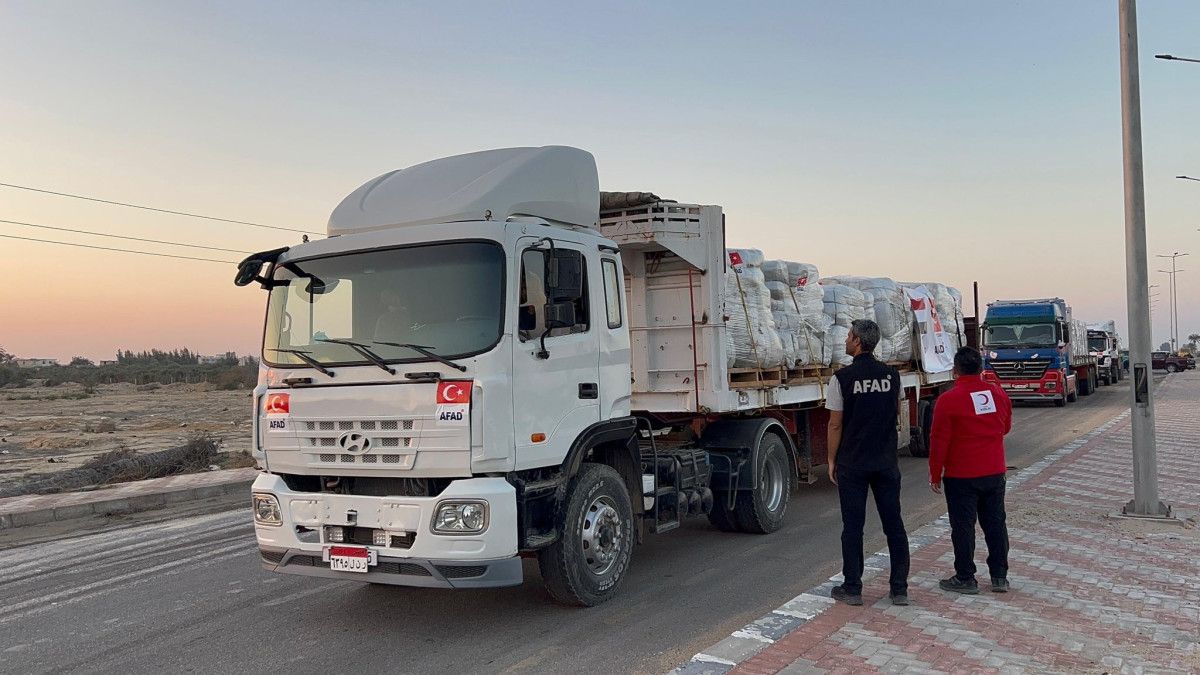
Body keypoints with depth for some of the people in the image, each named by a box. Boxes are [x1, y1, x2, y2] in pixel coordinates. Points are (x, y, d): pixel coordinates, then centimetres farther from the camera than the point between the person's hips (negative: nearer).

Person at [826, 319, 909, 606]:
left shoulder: (842, 378, -12)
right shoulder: (892, 375, 1)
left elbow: (835, 424, -8)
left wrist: (832, 460, 2)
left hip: (852, 464, -3)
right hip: (887, 462, 3)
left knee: (853, 526, 5)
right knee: (894, 525, 9)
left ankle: (852, 588, 12)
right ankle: (899, 589, 14)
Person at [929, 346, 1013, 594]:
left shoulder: (948, 400, -16)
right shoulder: (999, 394, 1)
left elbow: (939, 441, -13)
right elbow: (1006, 427, 17)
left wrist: (935, 475, -4)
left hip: (961, 476, -5)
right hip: (995, 472, 5)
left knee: (963, 527, 4)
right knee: (995, 523, 14)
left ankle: (965, 579, 11)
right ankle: (1000, 576, 21)